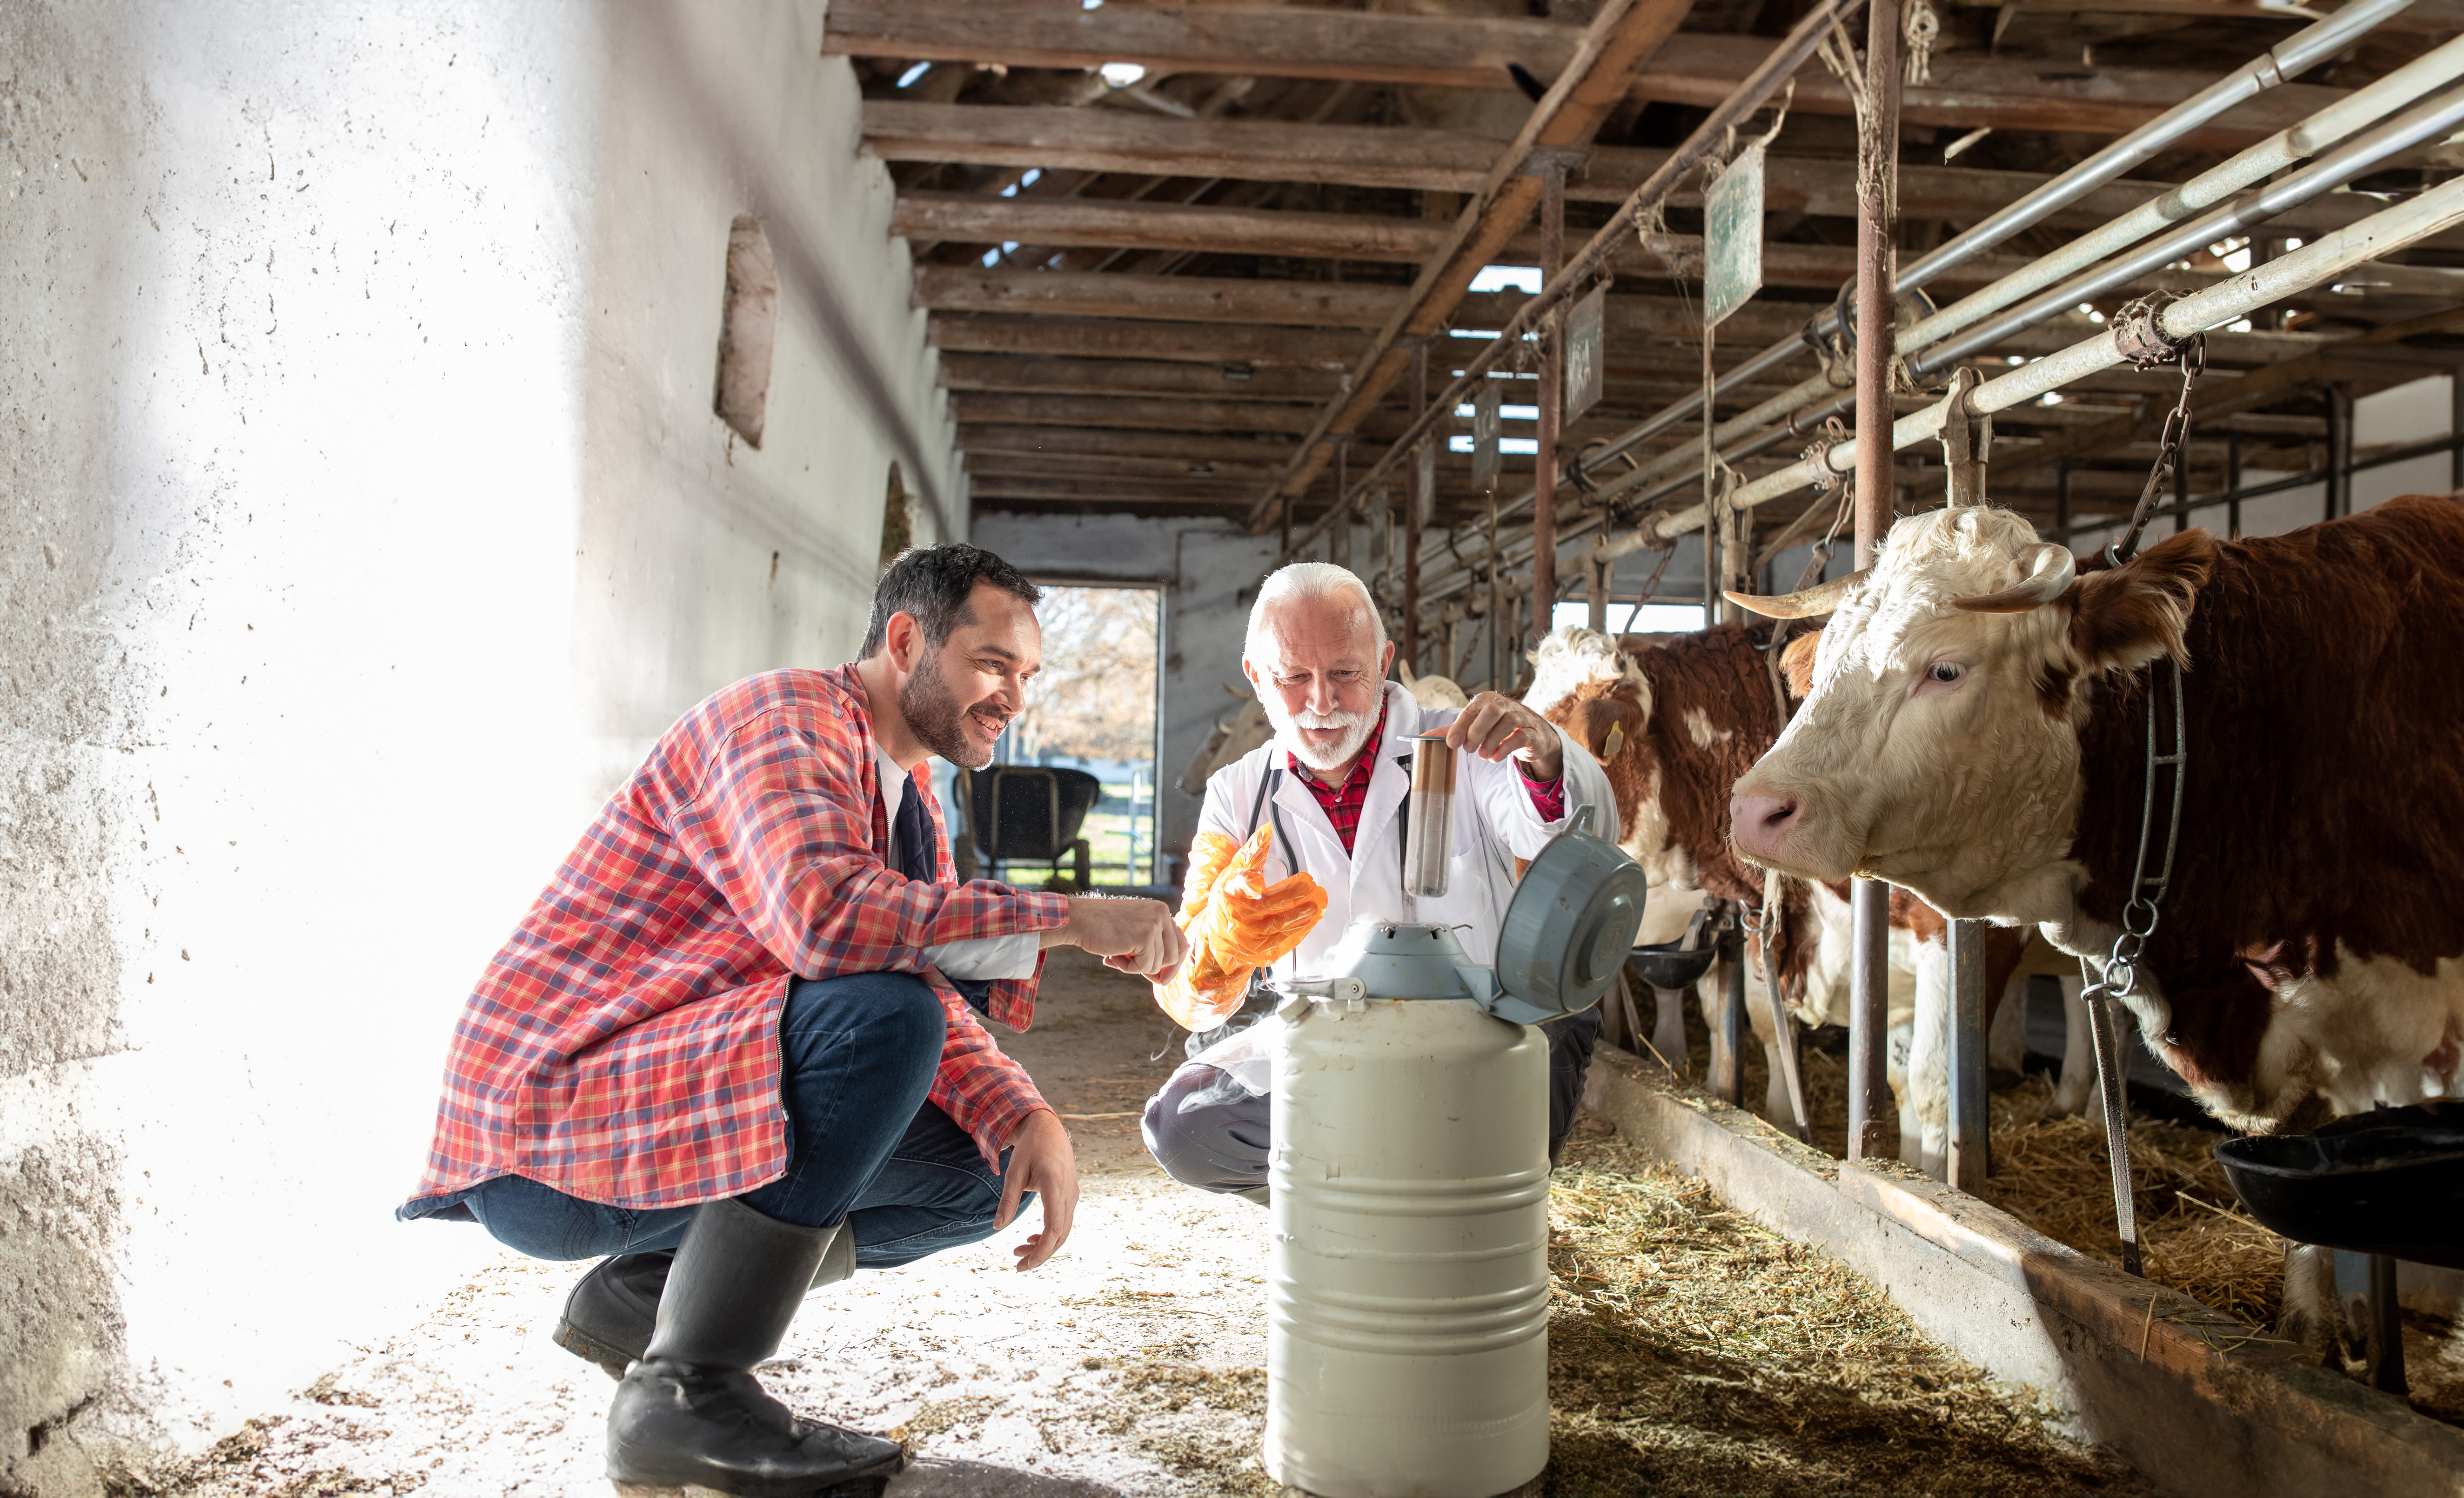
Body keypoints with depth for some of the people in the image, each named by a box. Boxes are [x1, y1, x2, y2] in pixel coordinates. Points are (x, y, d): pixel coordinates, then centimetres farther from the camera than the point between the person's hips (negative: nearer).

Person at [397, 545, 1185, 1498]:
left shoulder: (910, 800, 13)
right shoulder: (784, 720, -16)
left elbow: (938, 1009, 8)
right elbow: (823, 913, -36)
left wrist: (1028, 1120, -11)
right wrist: (1069, 921, -31)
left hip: (661, 1104, 10)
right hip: (545, 1132, -9)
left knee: (986, 1174, 5)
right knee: (879, 1010, -30)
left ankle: (639, 1297, 11)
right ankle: (688, 1391, -19)